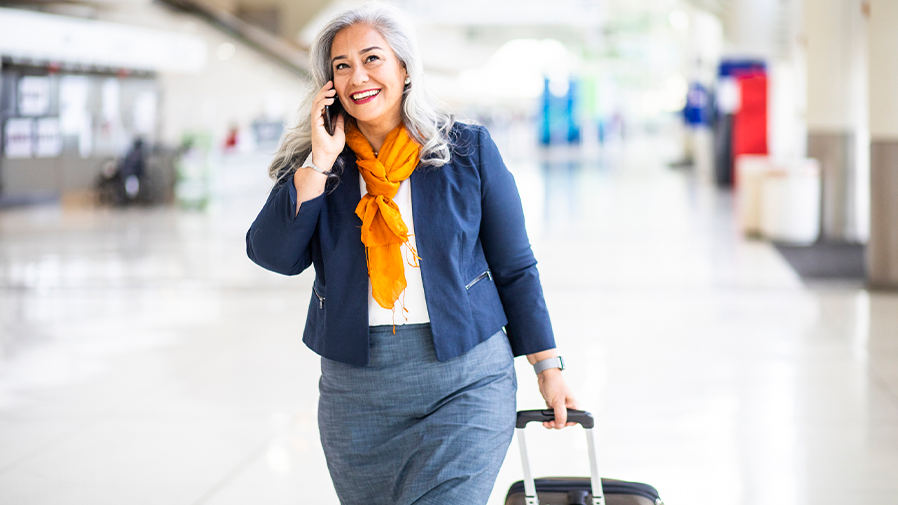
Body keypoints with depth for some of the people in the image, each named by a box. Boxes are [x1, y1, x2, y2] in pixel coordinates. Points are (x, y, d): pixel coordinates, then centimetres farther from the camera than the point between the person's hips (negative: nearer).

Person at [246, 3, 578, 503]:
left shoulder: (468, 149, 2)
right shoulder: (316, 166, 6)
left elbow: (515, 269, 6)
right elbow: (275, 256, -9)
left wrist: (549, 367, 5)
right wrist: (320, 161, -12)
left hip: (465, 381, -3)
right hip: (355, 387, 3)